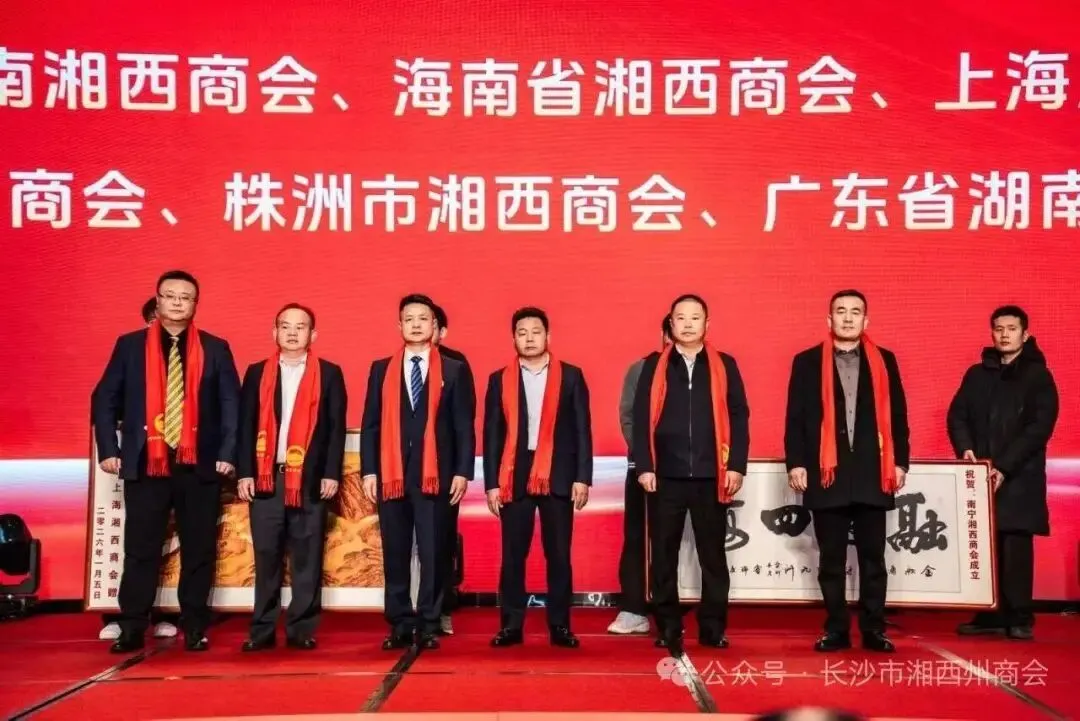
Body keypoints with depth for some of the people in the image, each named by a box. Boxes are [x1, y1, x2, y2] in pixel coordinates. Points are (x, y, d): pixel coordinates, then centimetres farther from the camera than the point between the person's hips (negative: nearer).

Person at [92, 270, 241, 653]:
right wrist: (108, 450, -2)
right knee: (140, 550, 4)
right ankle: (131, 630, 13)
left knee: (199, 551, 5)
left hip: (200, 465, 0)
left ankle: (195, 629, 16)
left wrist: (227, 454, -6)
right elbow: (104, 399, 6)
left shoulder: (215, 349, 6)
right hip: (144, 463, 0)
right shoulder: (130, 346, 7)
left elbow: (233, 404, 3)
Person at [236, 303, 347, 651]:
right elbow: (246, 424, 8)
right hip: (265, 476, 1)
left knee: (307, 557, 2)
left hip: (311, 478, -1)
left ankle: (302, 628, 9)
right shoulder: (257, 373, 11)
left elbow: (336, 427, 2)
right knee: (266, 556, 3)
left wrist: (332, 473, -6)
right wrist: (245, 472, 0)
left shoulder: (329, 374, 6)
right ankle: (263, 629, 10)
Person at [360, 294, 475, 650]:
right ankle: (400, 625, 14)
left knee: (433, 553, 0)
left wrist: (463, 471, -5)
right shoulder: (381, 369, 11)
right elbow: (370, 424, 8)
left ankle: (429, 625, 9)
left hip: (436, 474, -2)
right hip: (391, 474, 2)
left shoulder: (453, 370, 7)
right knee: (395, 554, 5)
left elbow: (464, 426, 4)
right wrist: (368, 470, 0)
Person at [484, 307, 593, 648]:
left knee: (559, 555, 3)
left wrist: (583, 477, -4)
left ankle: (560, 626, 11)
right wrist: (491, 483, -1)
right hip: (514, 477, 1)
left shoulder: (571, 376, 6)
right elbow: (492, 435, 6)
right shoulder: (499, 379, 8)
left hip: (559, 476, -1)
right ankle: (511, 625, 11)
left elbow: (582, 429, 3)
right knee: (512, 556, 2)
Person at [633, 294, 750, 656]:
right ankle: (668, 628, 15)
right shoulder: (653, 366, 6)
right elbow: (641, 418, 2)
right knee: (663, 556, 5)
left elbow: (738, 417, 3)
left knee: (713, 555, 7)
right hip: (666, 476, 0)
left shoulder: (725, 365, 7)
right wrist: (644, 466, -6)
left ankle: (713, 627, 16)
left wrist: (736, 465, -5)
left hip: (711, 476, 0)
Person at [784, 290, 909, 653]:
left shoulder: (885, 361, 10)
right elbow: (796, 418, 2)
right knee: (831, 560, 6)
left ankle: (873, 629, 14)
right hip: (826, 473, -1)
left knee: (873, 557, 6)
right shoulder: (807, 362, 6)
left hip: (873, 474, 1)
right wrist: (795, 462, -5)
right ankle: (836, 629, 13)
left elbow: (897, 415, 8)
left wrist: (900, 462, 2)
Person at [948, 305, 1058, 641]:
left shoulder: (1038, 377, 2)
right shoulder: (976, 374, 15)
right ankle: (990, 615, 8)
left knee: (1016, 549, -6)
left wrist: (1004, 467, -16)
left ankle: (1019, 617, 0)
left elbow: (1040, 428, -8)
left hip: (1019, 478, -4)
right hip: (980, 476, 4)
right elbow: (957, 415, 11)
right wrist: (965, 449, -10)